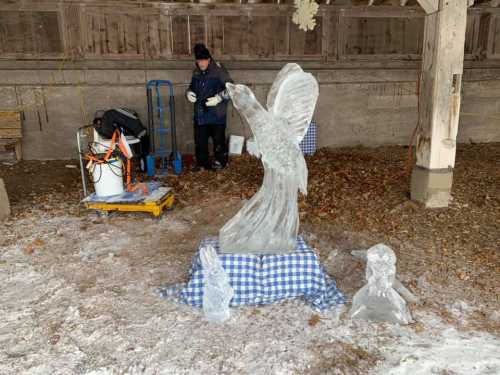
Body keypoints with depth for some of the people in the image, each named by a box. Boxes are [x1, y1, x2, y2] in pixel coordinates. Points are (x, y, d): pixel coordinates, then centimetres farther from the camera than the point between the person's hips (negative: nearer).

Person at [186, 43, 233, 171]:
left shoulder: (218, 70, -10)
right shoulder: (196, 72, 9)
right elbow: (192, 86, 25)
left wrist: (219, 98, -22)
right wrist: (188, 92, 2)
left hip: (216, 114, -6)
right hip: (200, 113, 6)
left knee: (218, 139, 4)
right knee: (200, 140, 10)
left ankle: (220, 161, 22)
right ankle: (202, 162, 24)